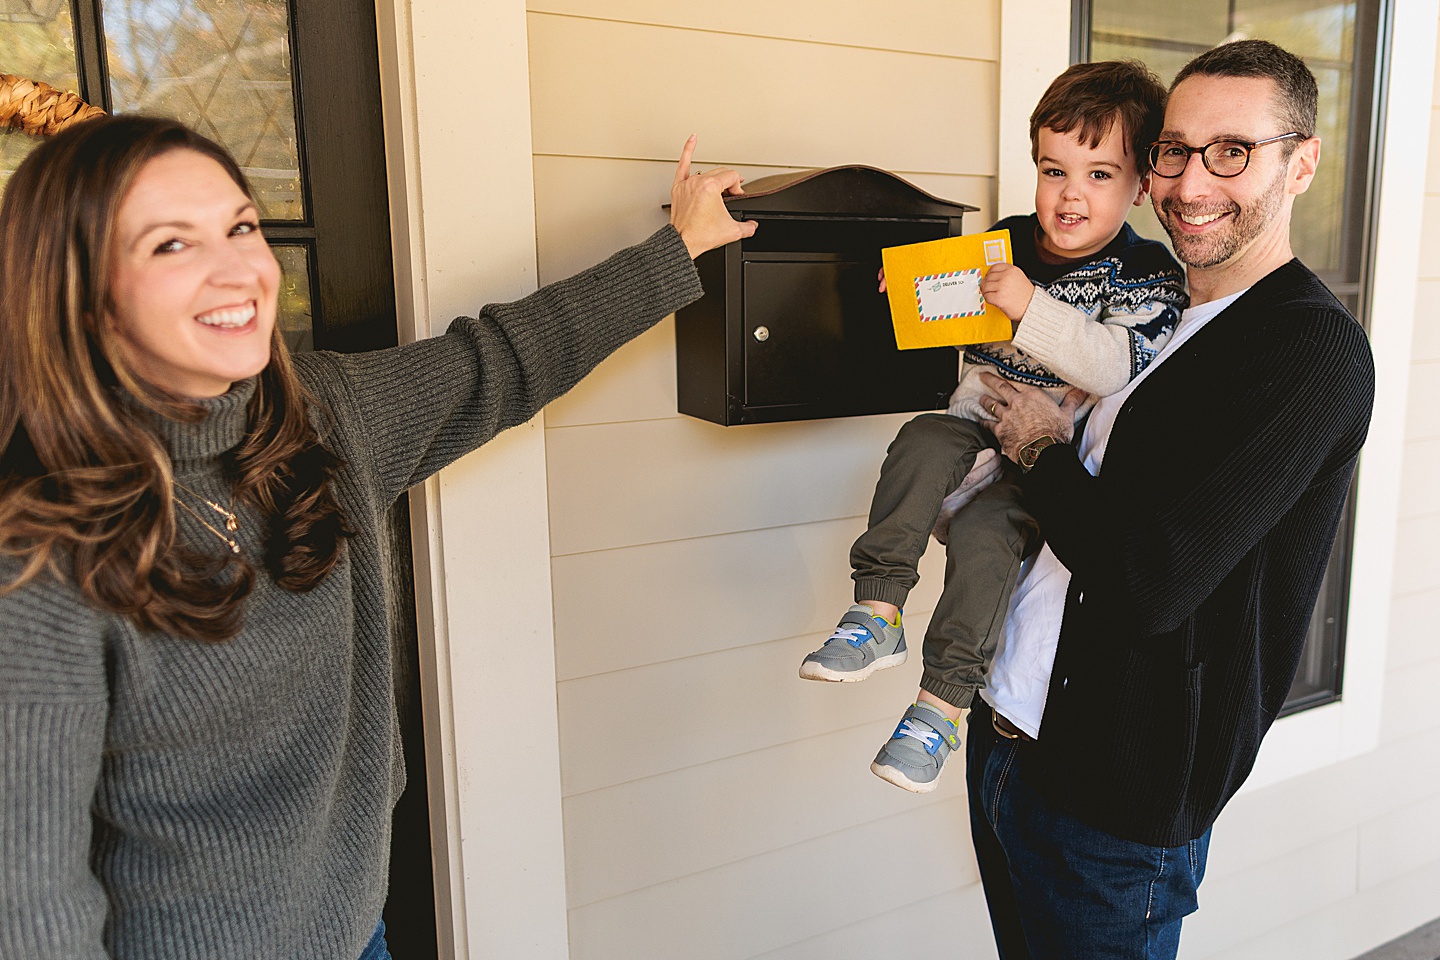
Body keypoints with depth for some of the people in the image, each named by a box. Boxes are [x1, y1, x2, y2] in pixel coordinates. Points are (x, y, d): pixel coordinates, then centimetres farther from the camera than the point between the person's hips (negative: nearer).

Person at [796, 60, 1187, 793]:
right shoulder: (1005, 244, 8)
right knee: (923, 441, -29)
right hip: (980, 424, 4)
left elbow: (1114, 367, -22)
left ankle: (944, 700, -18)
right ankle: (877, 610, -26)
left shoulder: (1148, 275, -5)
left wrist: (1030, 308, -28)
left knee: (983, 529, -29)